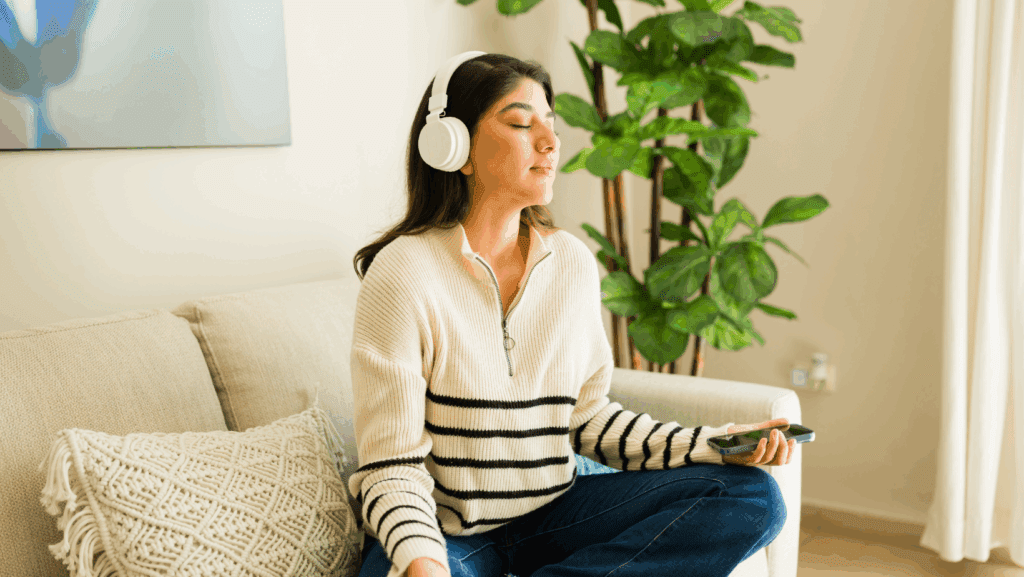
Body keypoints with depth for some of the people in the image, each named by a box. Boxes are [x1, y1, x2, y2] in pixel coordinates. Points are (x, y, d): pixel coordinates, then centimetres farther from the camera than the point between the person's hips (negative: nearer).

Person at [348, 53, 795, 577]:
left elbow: (588, 417, 8)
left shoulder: (573, 263, 2)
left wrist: (713, 444, -4)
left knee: (753, 497, -10)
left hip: (552, 512, 6)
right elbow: (393, 465, -14)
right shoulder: (402, 273, -14)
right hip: (437, 529, -5)